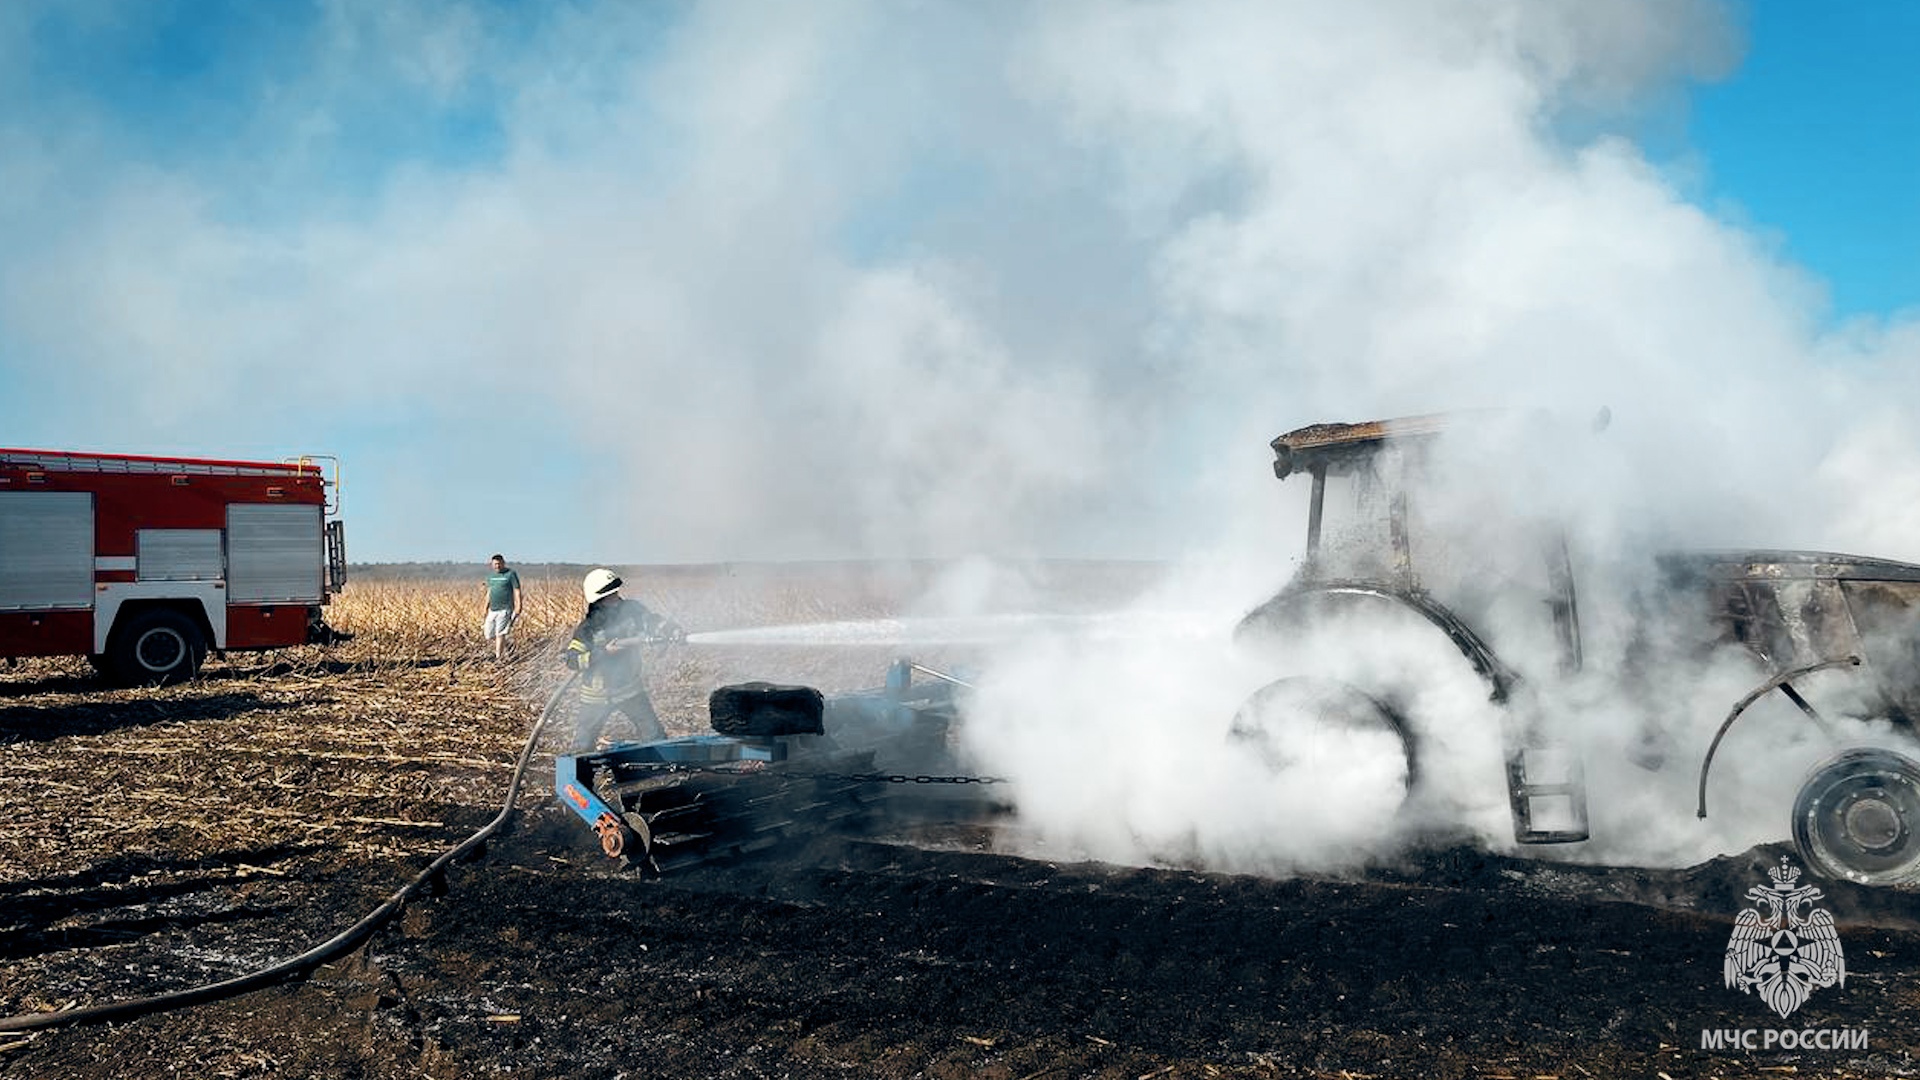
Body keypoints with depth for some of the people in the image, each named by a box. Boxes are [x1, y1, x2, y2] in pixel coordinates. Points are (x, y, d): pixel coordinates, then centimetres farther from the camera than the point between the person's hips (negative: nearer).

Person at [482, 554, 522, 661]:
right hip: (492, 610, 7)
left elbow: (517, 591, -7)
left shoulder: (511, 574, -4)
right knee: (489, 635, 5)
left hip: (505, 610, -7)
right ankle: (503, 646, 28)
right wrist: (486, 607, 18)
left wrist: (518, 606, -15)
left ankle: (499, 657, -3)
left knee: (500, 633, -9)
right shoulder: (491, 576, 15)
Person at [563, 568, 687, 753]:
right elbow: (572, 660, -21)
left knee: (654, 735, 3)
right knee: (583, 744, 6)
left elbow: (653, 620, -10)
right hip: (599, 695, -3)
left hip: (631, 688, 3)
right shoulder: (587, 628, -17)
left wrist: (674, 631, -30)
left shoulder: (631, 610, -8)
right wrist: (604, 652, -32)